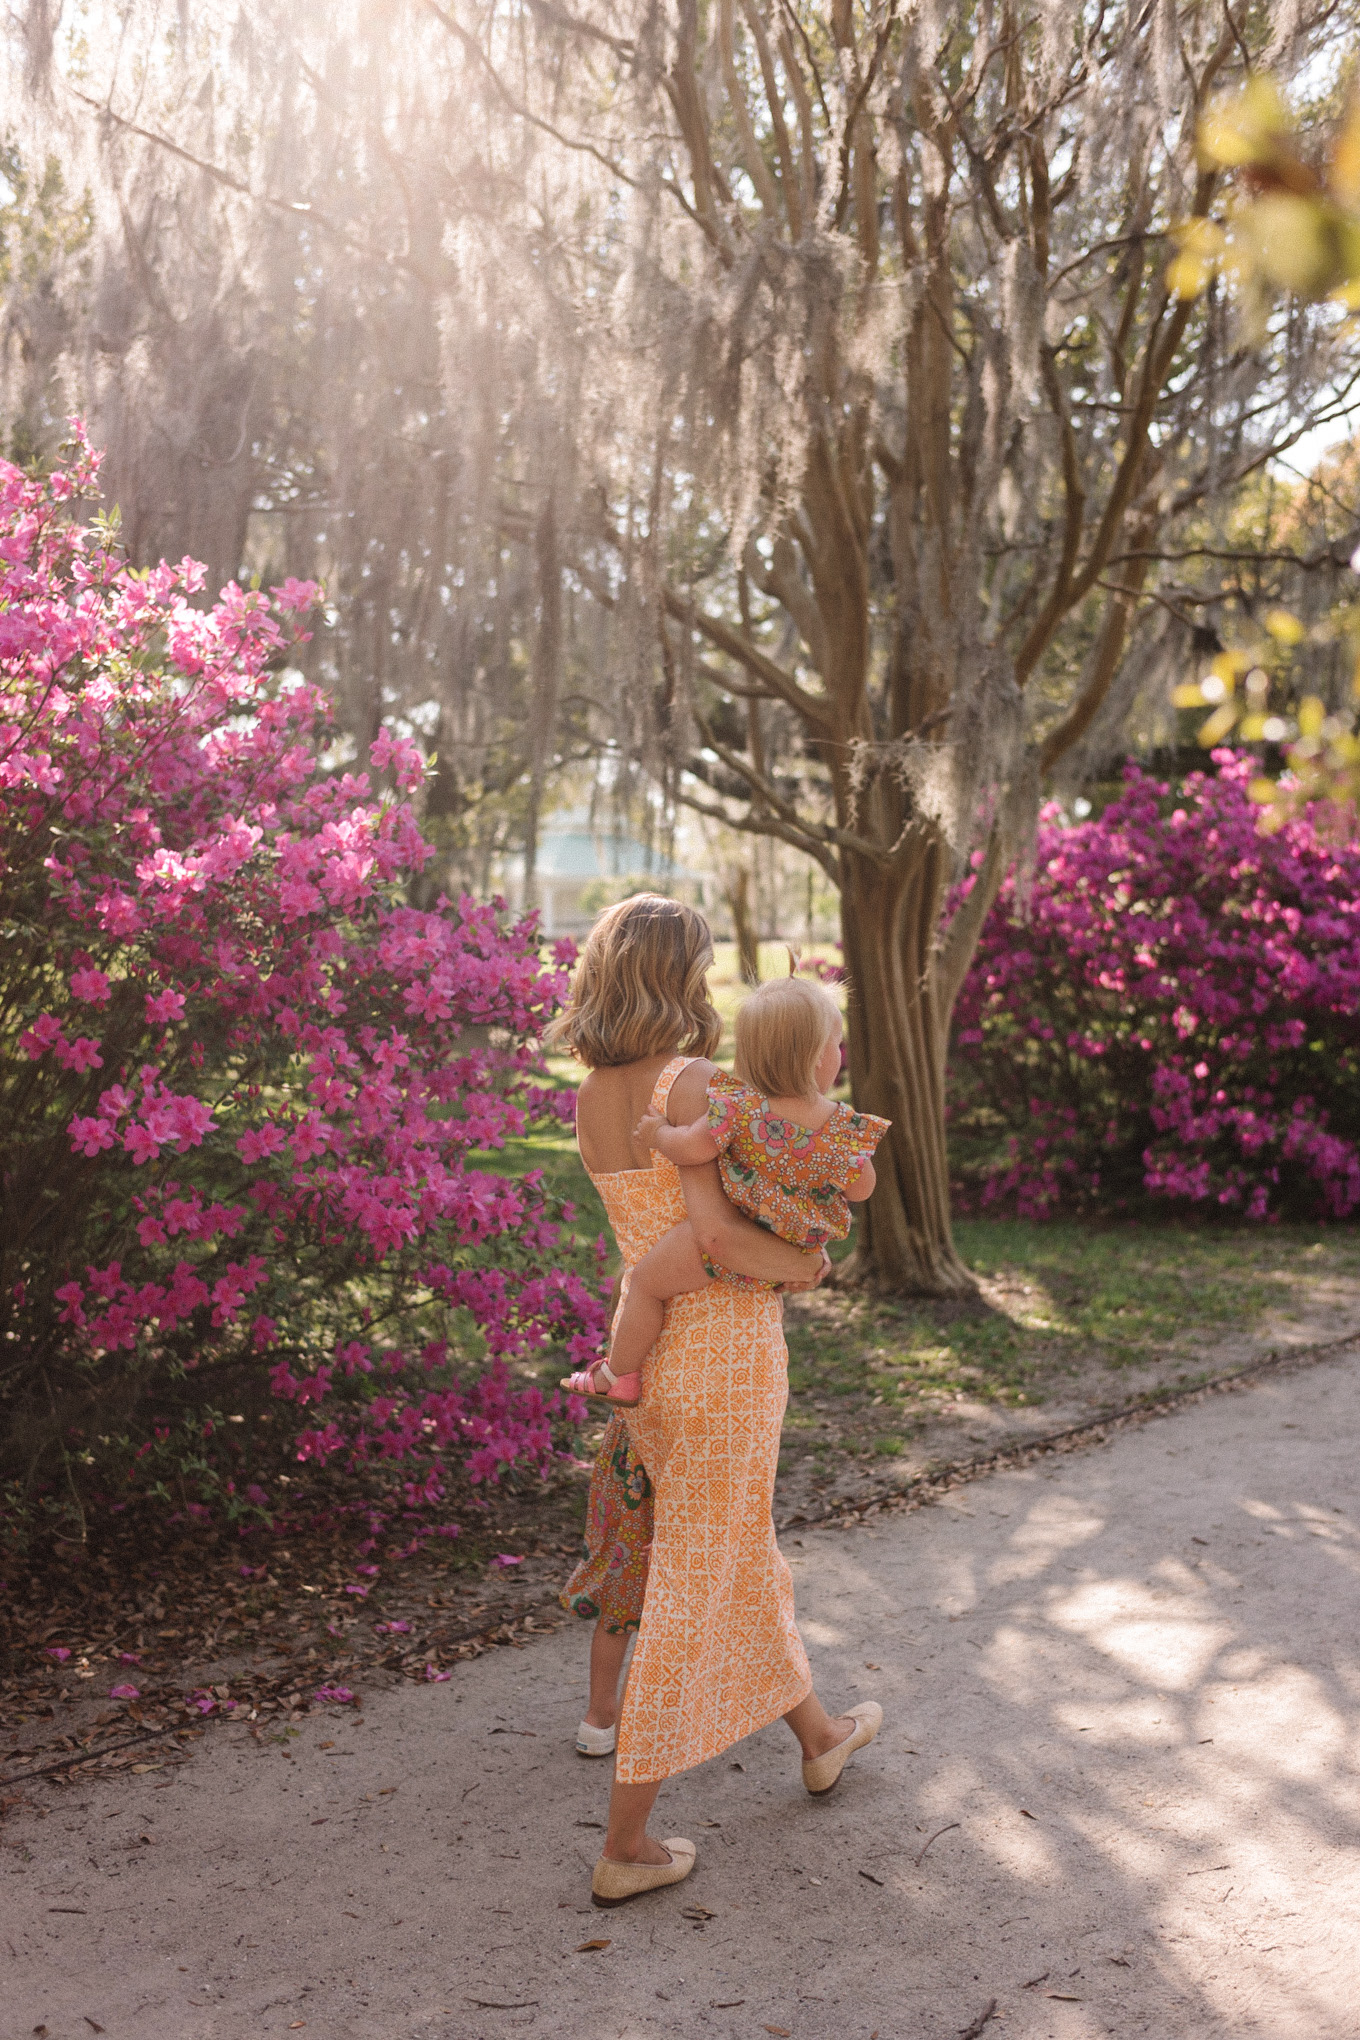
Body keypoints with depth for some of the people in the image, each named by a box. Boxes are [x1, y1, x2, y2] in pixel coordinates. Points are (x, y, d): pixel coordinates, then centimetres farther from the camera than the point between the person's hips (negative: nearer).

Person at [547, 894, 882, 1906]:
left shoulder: (592, 1099, 5)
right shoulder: (688, 1082, -20)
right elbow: (717, 1234, -26)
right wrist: (808, 1265, -8)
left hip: (654, 1334, 8)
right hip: (725, 1342, -8)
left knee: (741, 1552, 26)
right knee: (695, 1586, 2)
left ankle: (817, 1734, 49)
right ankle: (626, 1845, 12)